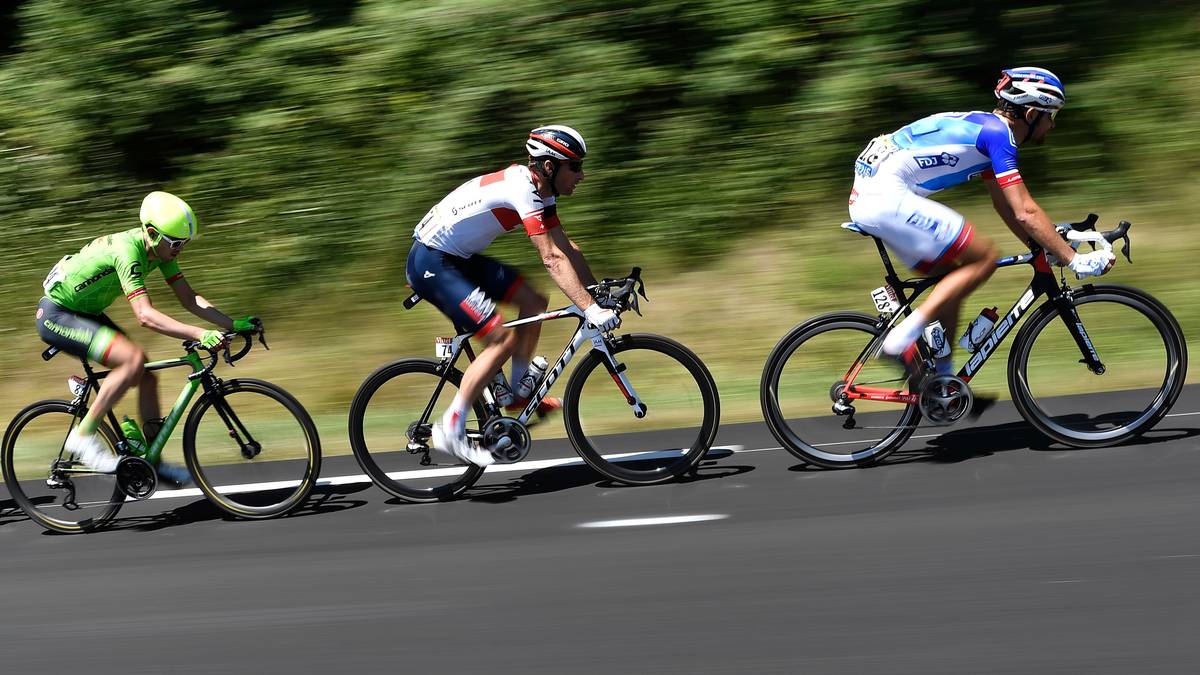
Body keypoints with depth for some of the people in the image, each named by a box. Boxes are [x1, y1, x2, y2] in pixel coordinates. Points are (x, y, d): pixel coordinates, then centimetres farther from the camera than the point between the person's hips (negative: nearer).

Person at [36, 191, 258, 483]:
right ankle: (84, 435, -18)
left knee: (147, 377, 3)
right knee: (134, 359, -27)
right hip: (56, 315, -9)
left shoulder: (160, 249, -5)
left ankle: (153, 460, 12)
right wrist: (200, 335, -46)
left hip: (84, 313, 9)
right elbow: (145, 315, -39)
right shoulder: (128, 251, -31)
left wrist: (233, 324, -12)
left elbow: (189, 299, -1)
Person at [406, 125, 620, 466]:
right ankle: (451, 430, -10)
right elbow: (552, 258, -29)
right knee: (503, 339, -16)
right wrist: (591, 309, -31)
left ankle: (518, 393, 17)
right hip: (431, 262, -10)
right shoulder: (523, 189, -23)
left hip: (458, 258, 10)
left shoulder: (540, 190, 7)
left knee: (534, 303, 7)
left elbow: (566, 248, 11)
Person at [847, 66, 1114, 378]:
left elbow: (1005, 207, 27)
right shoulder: (998, 133, -9)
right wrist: (1076, 260, -12)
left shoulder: (986, 127, 20)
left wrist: (1046, 249, 24)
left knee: (954, 279, 16)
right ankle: (901, 340, -12)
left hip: (866, 196, 10)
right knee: (983, 257, -8)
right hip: (888, 197, -10)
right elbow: (1025, 212, -15)